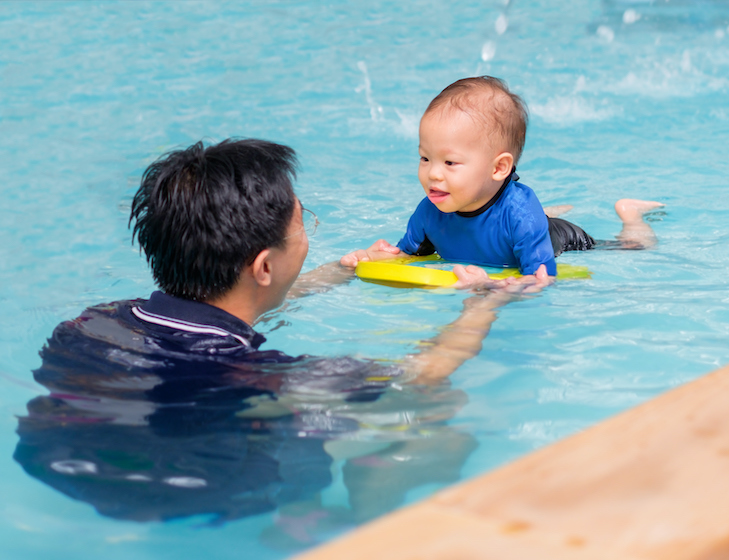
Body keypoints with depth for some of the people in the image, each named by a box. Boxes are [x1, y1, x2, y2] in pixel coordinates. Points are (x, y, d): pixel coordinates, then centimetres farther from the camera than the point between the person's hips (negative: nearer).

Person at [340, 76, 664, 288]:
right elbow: (409, 253, -14)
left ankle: (628, 213, 42)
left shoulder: (519, 215, -48)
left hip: (564, 246, -4)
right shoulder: (430, 212, -31)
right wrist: (378, 257, -36)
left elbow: (542, 280, -50)